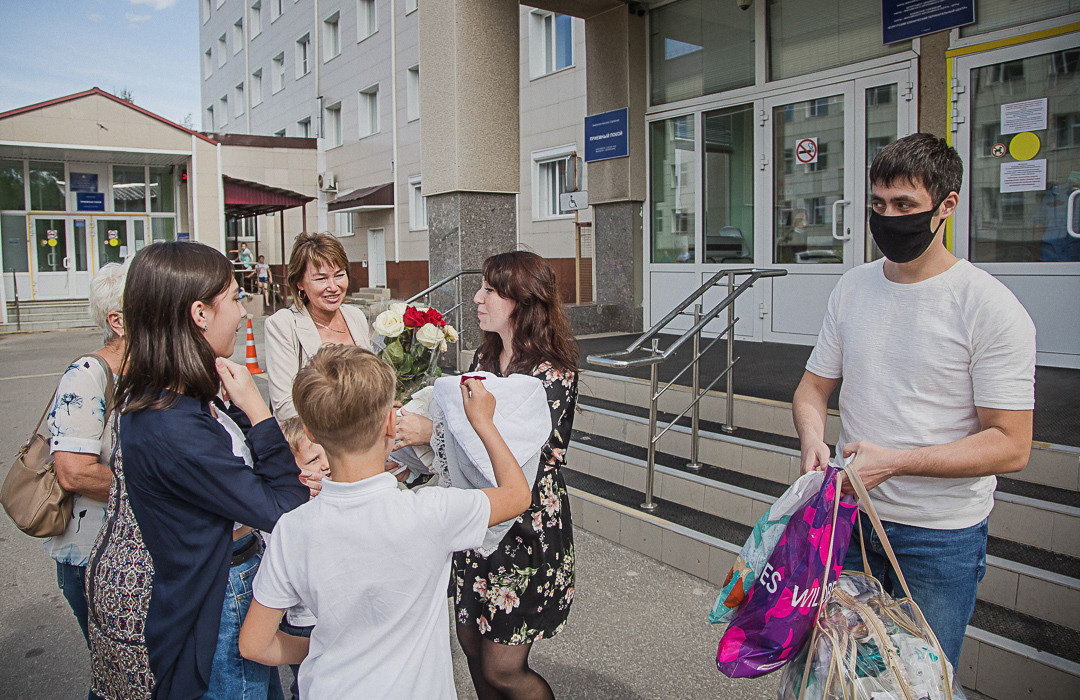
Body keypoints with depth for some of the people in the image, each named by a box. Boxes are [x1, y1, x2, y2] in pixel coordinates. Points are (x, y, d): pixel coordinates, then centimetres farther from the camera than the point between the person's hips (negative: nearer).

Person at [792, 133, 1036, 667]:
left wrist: (895, 462, -24)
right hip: (851, 512, 4)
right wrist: (812, 439, -12)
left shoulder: (993, 309, -13)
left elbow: (1011, 446, -15)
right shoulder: (851, 288, 3)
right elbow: (814, 387, 9)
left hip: (943, 536, -4)